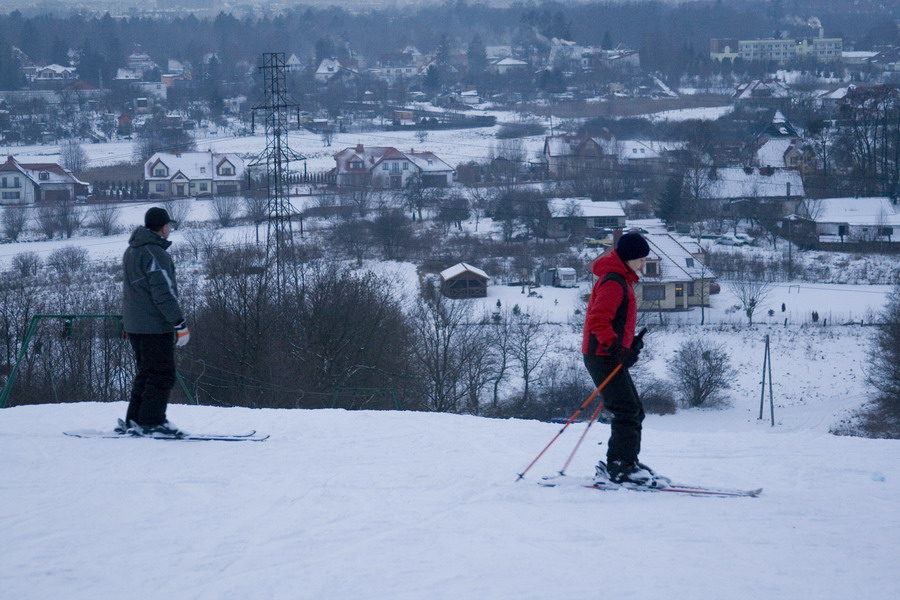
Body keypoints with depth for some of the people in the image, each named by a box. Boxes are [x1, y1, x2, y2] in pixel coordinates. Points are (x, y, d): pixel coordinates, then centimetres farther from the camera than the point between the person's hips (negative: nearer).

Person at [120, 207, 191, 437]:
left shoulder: (131, 251, 14)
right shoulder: (155, 254, -16)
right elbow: (164, 293, -20)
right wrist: (180, 324, -16)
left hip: (133, 324, 10)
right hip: (155, 325, -10)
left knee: (146, 372, 16)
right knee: (162, 375, -5)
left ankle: (134, 421, 15)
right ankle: (151, 422, -7)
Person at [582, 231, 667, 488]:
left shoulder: (621, 281, 19)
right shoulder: (614, 282, -14)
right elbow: (599, 321, -25)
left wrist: (631, 343, 16)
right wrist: (618, 349, -33)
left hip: (609, 356, 11)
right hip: (603, 357, -11)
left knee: (633, 413, 13)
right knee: (627, 412, -14)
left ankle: (624, 464, 16)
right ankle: (621, 466, -14)